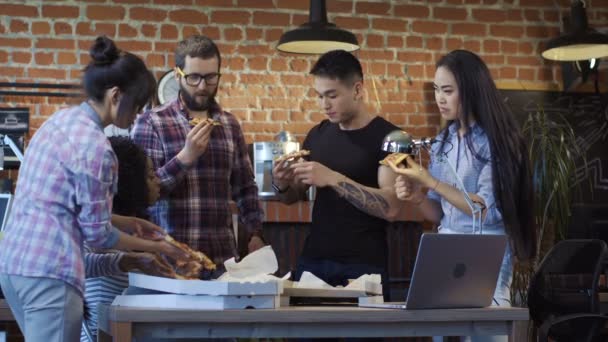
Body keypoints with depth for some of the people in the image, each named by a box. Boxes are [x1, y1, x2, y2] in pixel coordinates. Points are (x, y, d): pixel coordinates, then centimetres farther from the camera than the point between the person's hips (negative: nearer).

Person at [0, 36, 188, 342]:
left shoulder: (63, 119, 12)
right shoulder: (93, 144, -15)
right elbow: (97, 232, -9)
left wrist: (128, 223, 20)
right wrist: (153, 247, 4)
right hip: (48, 271, -10)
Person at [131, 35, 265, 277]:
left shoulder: (229, 124, 12)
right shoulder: (151, 122, -4)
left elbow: (245, 187, 17)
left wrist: (255, 234, 8)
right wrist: (185, 157, -20)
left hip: (223, 257, 4)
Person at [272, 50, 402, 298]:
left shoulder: (387, 137, -9)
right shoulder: (318, 134, 9)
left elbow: (390, 208, -20)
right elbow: (293, 196, 17)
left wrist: (333, 179, -26)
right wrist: (282, 186, -6)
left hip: (364, 267, -5)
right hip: (312, 260, 5)